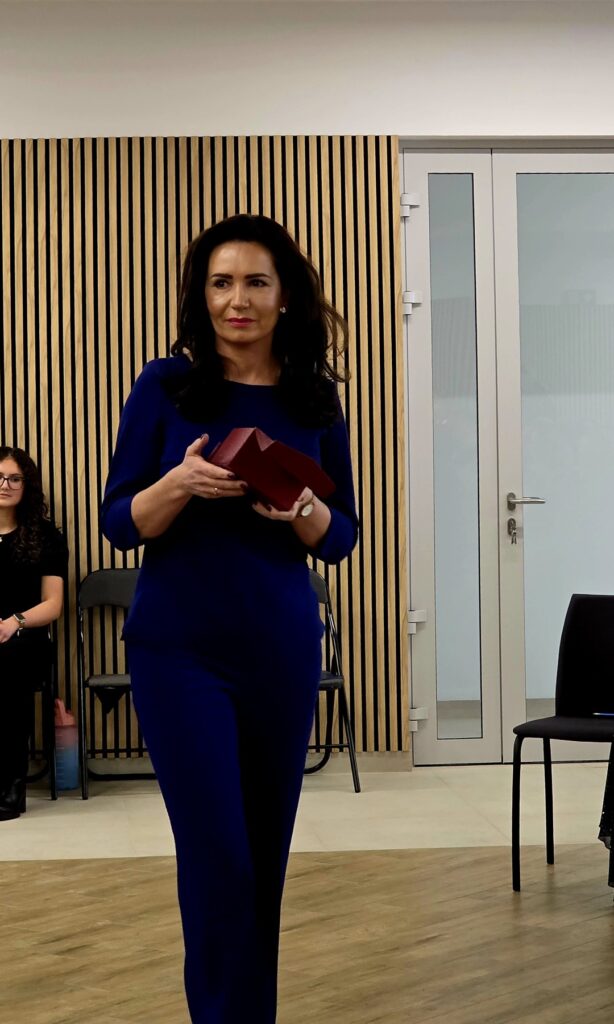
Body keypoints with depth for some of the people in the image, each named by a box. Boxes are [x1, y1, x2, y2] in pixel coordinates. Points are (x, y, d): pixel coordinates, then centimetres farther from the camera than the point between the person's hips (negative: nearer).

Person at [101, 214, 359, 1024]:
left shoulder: (315, 399, 3)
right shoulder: (165, 387, -4)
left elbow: (341, 538, 6)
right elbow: (120, 525, -3)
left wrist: (301, 510, -16)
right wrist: (181, 483, -22)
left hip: (282, 647, 3)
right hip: (181, 648, -3)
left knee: (267, 851, 11)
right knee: (218, 854, -6)